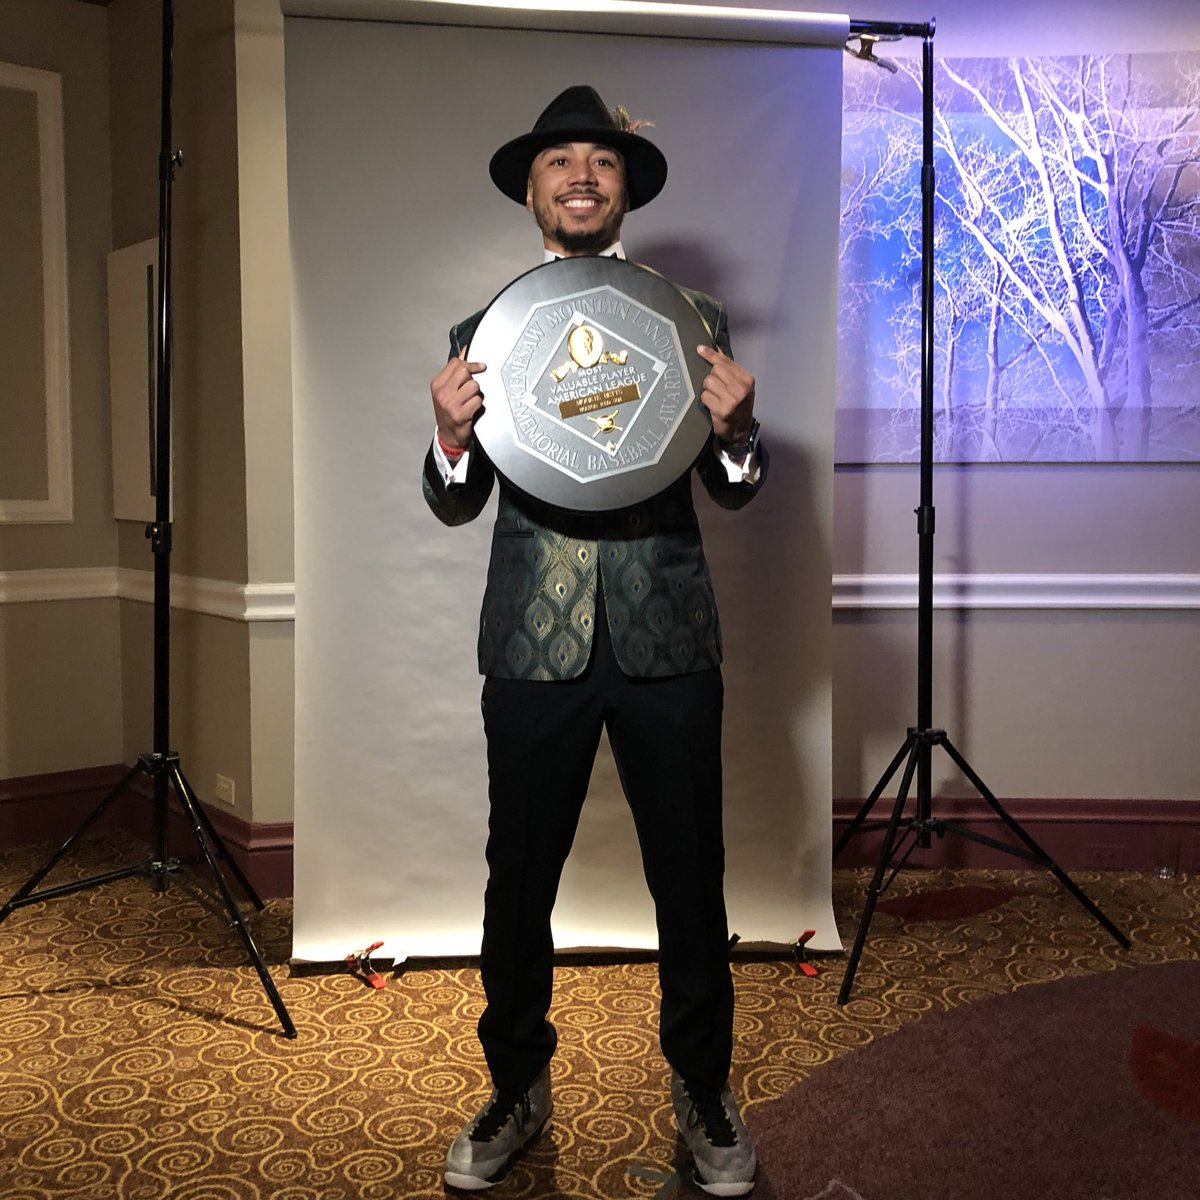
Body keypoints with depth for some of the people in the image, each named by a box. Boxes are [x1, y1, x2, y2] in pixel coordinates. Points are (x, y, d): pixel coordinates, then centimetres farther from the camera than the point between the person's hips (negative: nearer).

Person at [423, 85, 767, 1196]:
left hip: (668, 639, 0)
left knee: (691, 882, 10)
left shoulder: (692, 318, 5)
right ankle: (517, 1087, 33)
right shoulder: (480, 331, 6)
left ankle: (701, 1088, 32)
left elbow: (736, 490, 3)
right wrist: (452, 436, -18)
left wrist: (735, 430, -19)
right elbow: (455, 503, 4)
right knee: (518, 882, 11)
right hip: (534, 645, 1)